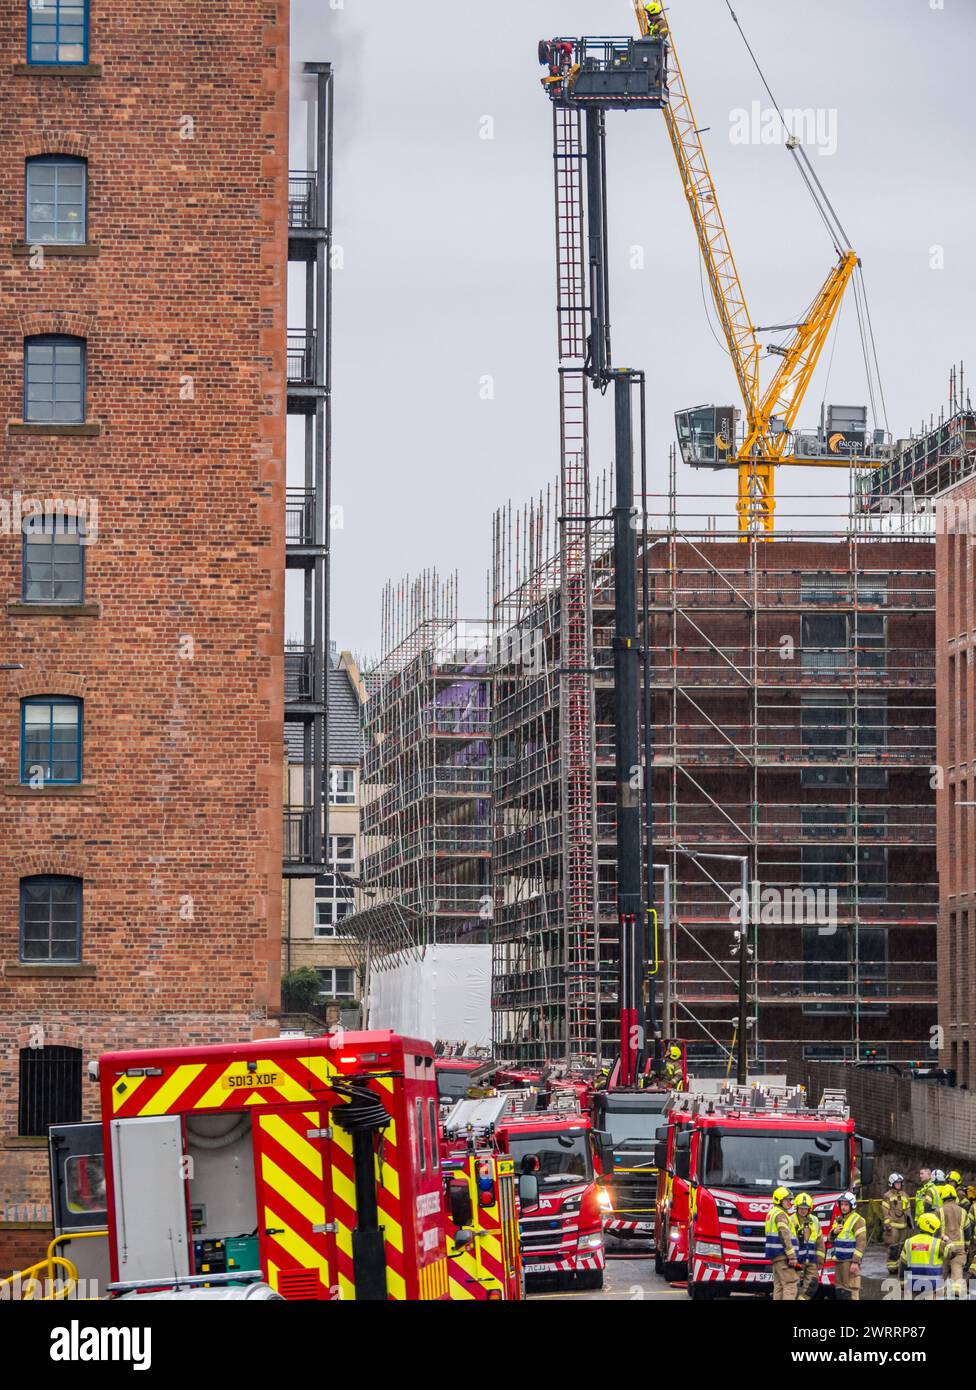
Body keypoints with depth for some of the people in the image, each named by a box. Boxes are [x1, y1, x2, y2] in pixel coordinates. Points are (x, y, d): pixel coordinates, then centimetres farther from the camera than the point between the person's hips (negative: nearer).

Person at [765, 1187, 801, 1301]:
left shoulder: (772, 1213, 20)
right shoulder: (781, 1214, -11)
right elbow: (785, 1237, -20)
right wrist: (792, 1256, -22)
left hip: (776, 1256, 10)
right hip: (782, 1254, -10)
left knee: (779, 1285, 9)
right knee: (791, 1284, -13)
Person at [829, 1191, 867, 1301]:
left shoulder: (857, 1220, -9)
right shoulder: (838, 1219, 17)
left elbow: (861, 1243, -14)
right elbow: (831, 1239, 23)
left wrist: (856, 1262, -20)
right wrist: (834, 1232, 0)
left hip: (850, 1261, -8)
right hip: (838, 1261, 8)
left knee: (851, 1290, -12)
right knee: (840, 1290, 11)